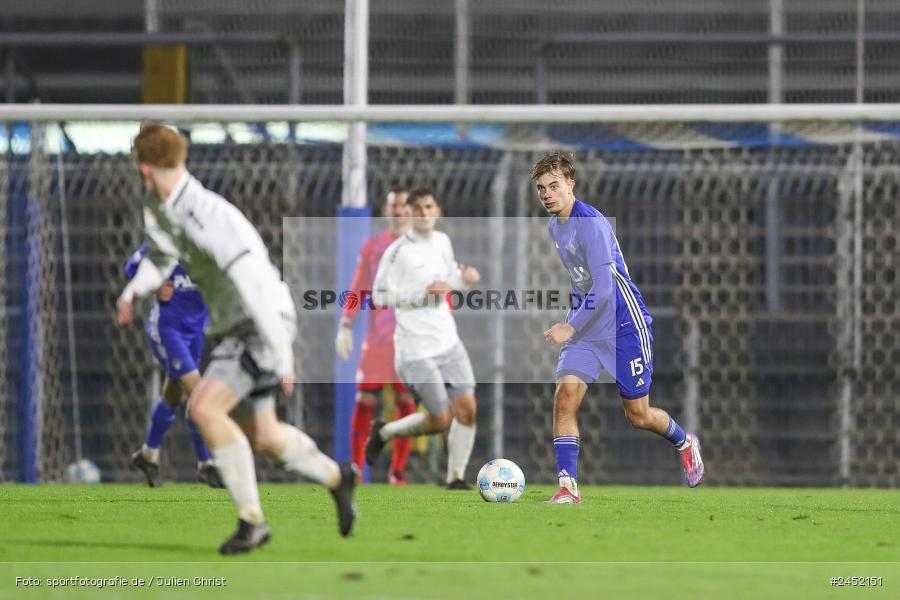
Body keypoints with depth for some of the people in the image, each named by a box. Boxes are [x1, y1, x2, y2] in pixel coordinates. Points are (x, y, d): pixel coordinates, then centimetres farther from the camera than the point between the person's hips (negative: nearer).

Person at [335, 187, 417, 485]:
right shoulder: (372, 247, 10)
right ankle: (356, 466, 2)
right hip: (377, 337, 1)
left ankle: (398, 470, 4)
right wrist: (345, 327, 0)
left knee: (406, 402, -2)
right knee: (364, 400, -5)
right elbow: (357, 291, 10)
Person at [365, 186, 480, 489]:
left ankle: (456, 477, 6)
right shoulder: (398, 251, -12)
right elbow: (380, 296, -15)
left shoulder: (442, 241, 8)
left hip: (448, 342, 6)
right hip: (416, 349, -6)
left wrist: (463, 277, 4)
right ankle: (384, 432, 21)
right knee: (441, 420, -5)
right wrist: (424, 293, -22)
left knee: (466, 409, -5)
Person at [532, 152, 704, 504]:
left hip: (624, 326, -7)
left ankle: (685, 443, 38)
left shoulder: (592, 224, -22)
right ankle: (567, 487, -17)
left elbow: (603, 287, -26)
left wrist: (571, 328, -24)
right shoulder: (555, 225, 7)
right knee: (566, 393, -16)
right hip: (585, 326, 7)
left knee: (638, 416, 5)